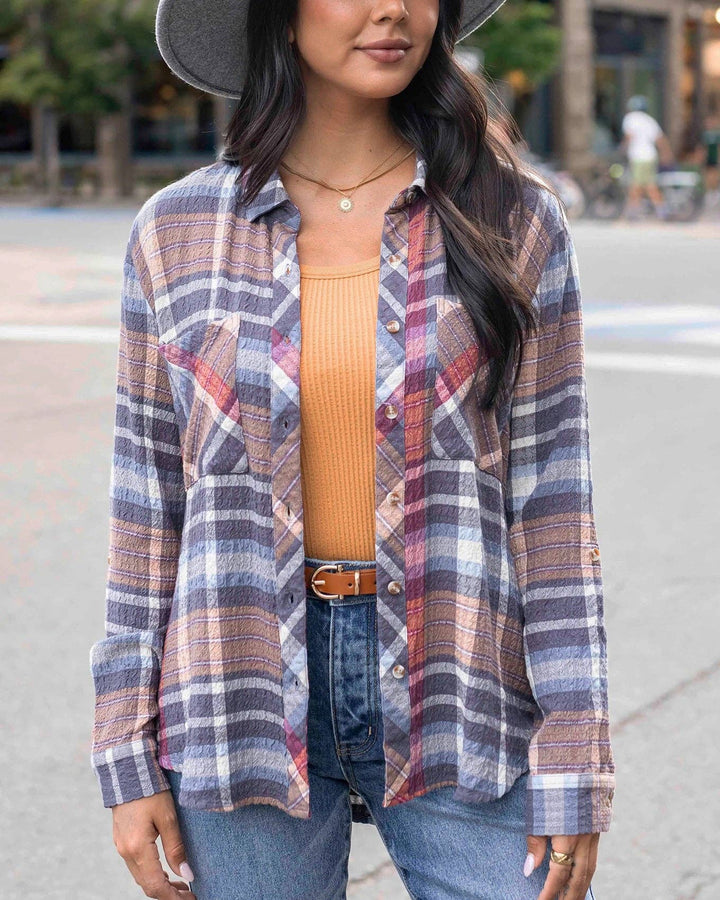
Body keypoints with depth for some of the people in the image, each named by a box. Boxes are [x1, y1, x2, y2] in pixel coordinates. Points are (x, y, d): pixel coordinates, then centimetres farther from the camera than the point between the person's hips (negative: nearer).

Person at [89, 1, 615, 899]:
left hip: (456, 699, 0)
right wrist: (130, 766, 3)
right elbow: (147, 503, 5)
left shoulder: (512, 217, 0)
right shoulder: (179, 232, 2)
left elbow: (550, 492, -1)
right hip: (245, 703, 1)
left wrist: (571, 767, -5)